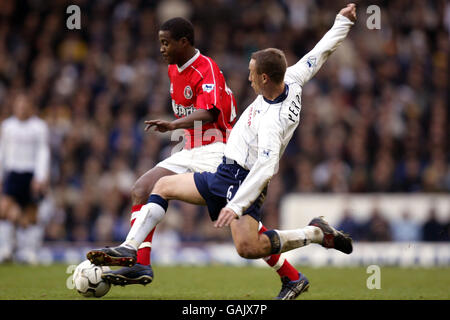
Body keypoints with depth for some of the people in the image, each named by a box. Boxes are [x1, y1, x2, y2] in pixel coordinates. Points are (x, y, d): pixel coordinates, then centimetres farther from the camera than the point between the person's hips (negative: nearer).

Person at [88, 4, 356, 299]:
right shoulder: (292, 80, -5)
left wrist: (237, 206, -39)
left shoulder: (272, 122, -29)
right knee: (163, 186, 12)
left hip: (244, 182, -10)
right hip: (223, 175, 10)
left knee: (248, 247, -27)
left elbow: (266, 168, -36)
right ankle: (129, 249, 6)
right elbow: (321, 52, 6)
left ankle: (316, 233, -8)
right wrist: (343, 21, 17)